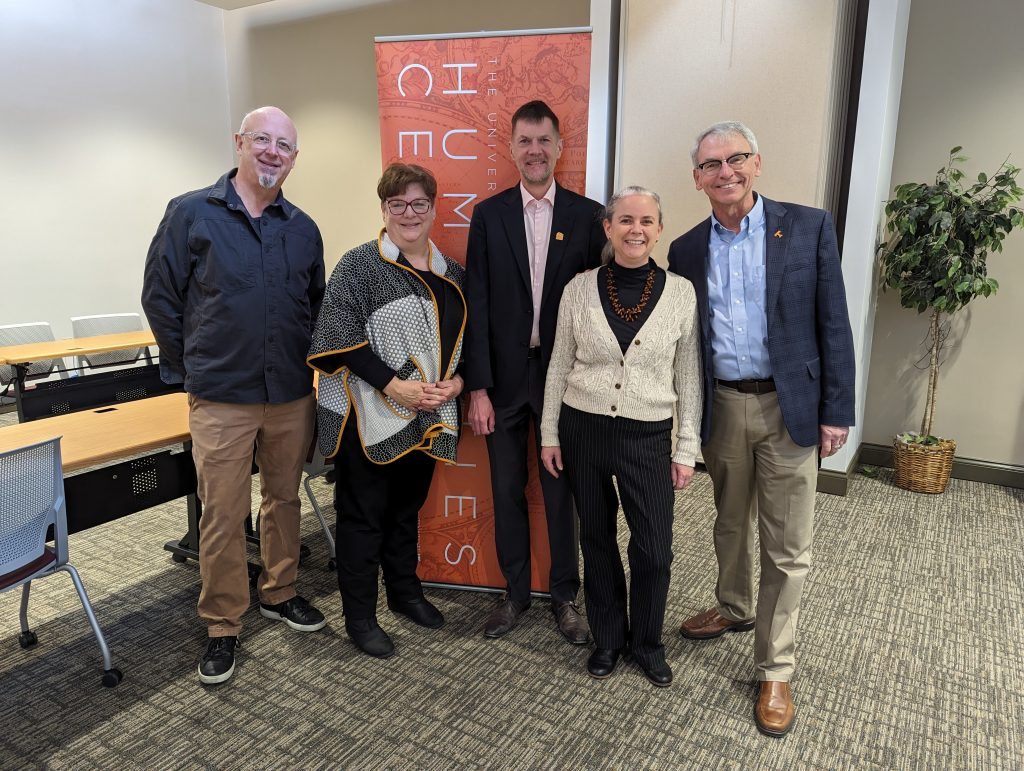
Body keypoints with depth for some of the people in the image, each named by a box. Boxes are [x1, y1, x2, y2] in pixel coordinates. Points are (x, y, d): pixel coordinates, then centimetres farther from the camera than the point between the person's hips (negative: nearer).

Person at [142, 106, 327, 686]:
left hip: (292, 396, 4)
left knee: (284, 499, 16)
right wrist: (190, 369, 3)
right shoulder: (191, 214, -2)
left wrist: (304, 364, 11)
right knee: (223, 517, 3)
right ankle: (223, 626, 20)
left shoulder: (303, 229, 8)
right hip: (221, 399, -3)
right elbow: (160, 297, 1)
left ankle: (280, 593, 35)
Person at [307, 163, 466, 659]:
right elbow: (341, 338, -14)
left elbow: (466, 341, 13)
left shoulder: (452, 274, 10)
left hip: (427, 417, 5)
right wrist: (393, 385, -21)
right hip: (370, 416, -5)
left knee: (408, 507, 20)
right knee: (364, 514, 6)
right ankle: (360, 616, 22)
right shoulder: (358, 266, -7)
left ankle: (404, 591, 39)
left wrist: (456, 381, -6)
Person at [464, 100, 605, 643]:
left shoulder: (587, 215, 0)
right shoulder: (488, 215, 1)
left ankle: (564, 596, 30)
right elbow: (477, 306, -2)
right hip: (504, 375, 1)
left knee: (561, 491, 11)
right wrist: (478, 387, -7)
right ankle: (515, 592, 32)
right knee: (507, 491, 12)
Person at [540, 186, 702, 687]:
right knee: (596, 538, 13)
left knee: (654, 548, 3)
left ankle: (647, 642, 31)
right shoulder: (579, 288, -2)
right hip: (583, 429, 1)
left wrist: (686, 450, 0)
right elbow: (559, 365, 5)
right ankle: (608, 637, 35)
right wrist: (549, 434, 4)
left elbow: (688, 376, 1)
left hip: (648, 436, 0)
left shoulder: (681, 292, -3)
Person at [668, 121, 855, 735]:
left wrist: (837, 412, -8)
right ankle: (734, 610, 45)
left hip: (788, 409, -3)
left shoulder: (809, 227, -3)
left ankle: (776, 671, 21)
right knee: (730, 525, 21)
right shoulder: (687, 251, 5)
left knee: (788, 549, 5)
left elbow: (833, 323, -4)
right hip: (721, 406, 3)